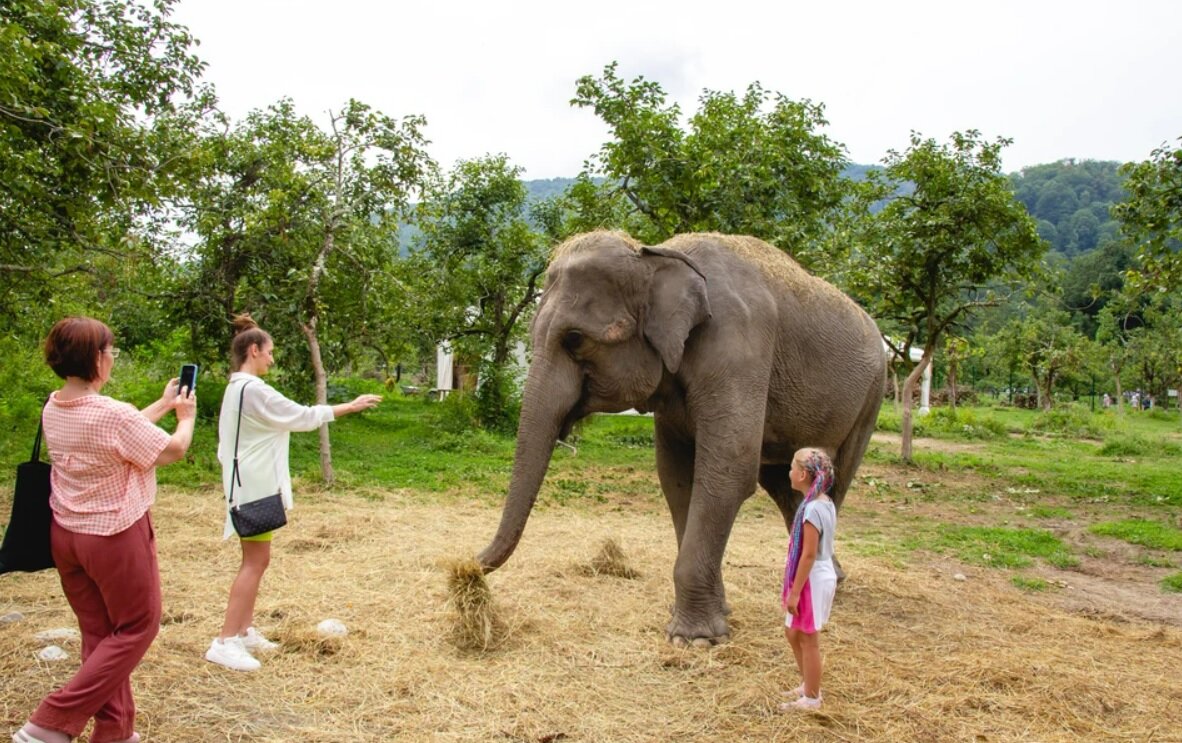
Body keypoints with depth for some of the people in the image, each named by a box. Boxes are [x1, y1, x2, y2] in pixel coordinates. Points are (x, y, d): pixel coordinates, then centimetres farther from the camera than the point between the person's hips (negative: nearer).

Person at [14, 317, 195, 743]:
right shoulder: (112, 413, -25)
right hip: (115, 536, -8)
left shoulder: (53, 409, 0)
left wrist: (164, 403, 23)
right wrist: (186, 416, 9)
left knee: (98, 632, 16)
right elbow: (173, 451, -10)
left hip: (66, 534, 8)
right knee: (137, 628, 8)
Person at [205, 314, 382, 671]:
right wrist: (351, 406, -9)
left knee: (257, 559, 15)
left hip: (252, 482, 11)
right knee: (255, 561, -8)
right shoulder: (253, 389, -18)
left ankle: (244, 631, 21)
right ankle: (224, 642, -6)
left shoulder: (237, 387, 13)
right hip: (256, 484, -11)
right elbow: (302, 416, -16)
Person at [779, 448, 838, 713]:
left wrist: (795, 591, -17)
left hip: (812, 581, -10)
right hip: (820, 577, 10)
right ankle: (807, 685, 34)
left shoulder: (812, 509, -23)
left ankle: (812, 697, 19)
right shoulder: (825, 503, 6)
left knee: (807, 639, 5)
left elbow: (809, 555, -22)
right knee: (793, 632, 21)